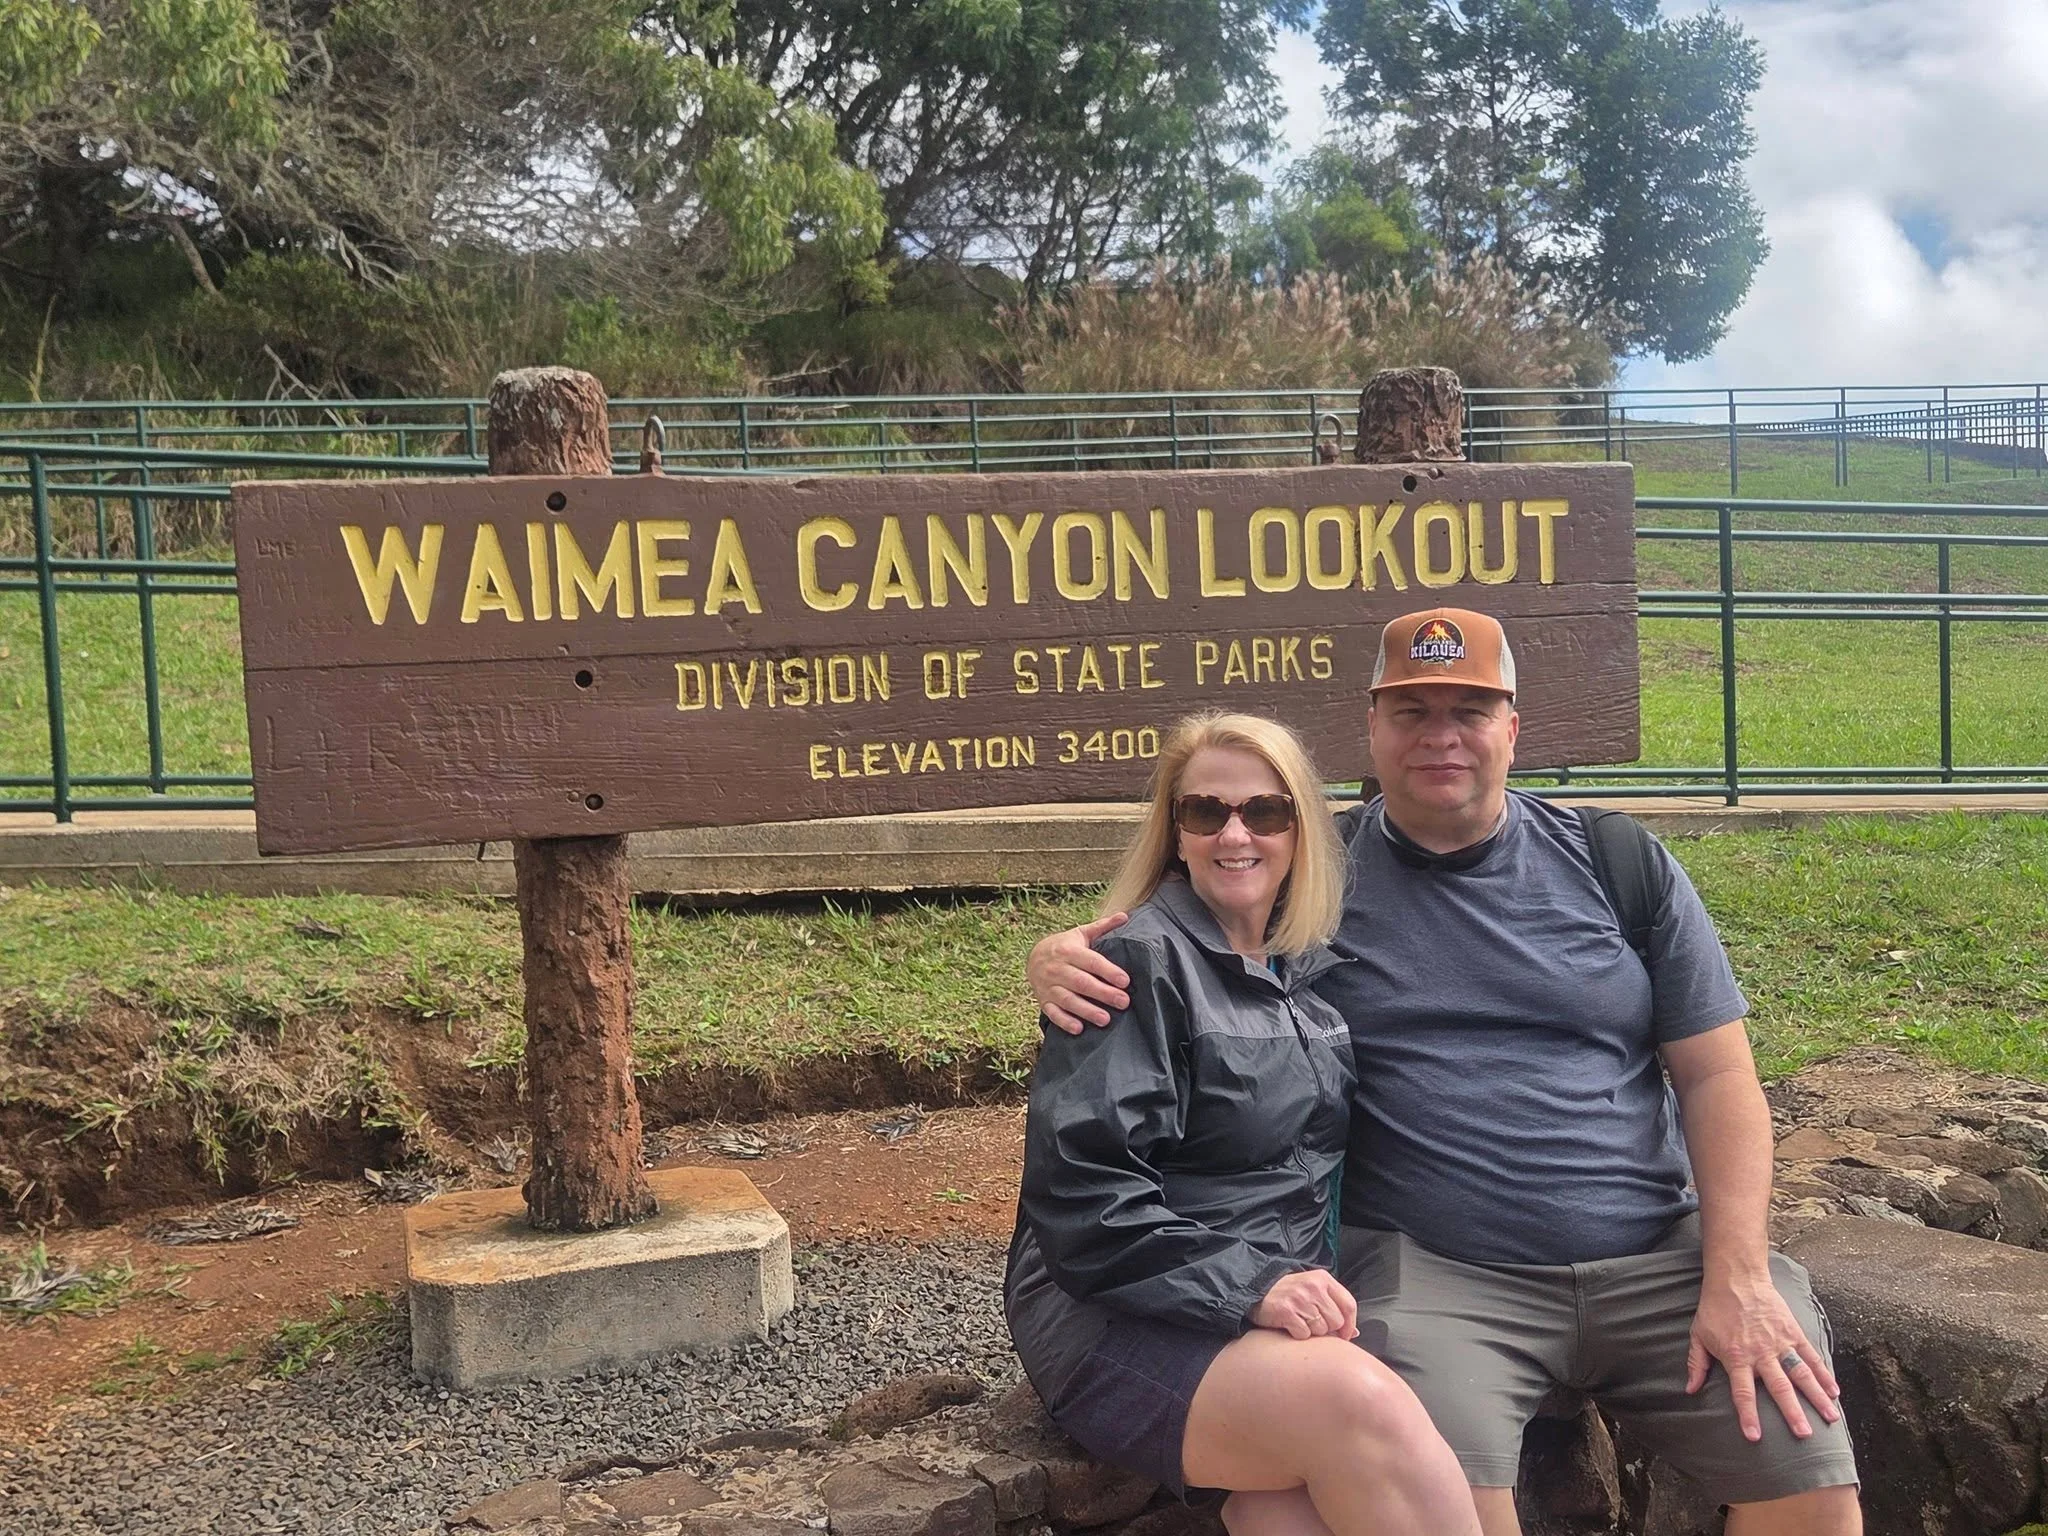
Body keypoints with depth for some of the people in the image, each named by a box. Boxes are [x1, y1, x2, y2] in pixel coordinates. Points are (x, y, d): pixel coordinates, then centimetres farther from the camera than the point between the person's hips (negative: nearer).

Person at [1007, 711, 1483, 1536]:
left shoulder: (1312, 967, 12)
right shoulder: (1141, 962, -7)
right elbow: (1084, 1197, -13)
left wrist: (1304, 1286, 2)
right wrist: (1245, 1287, -21)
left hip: (1286, 1302, 5)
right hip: (1124, 1313, -5)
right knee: (1364, 1406, -29)